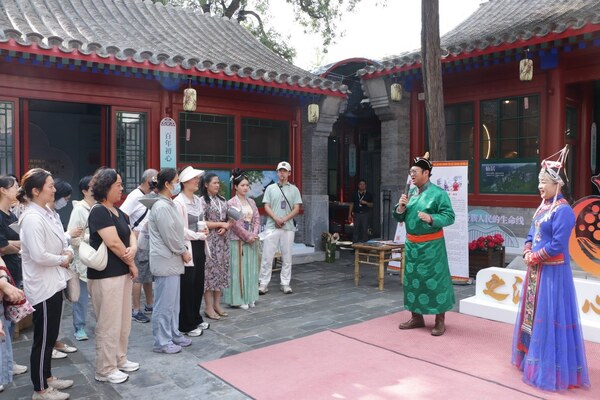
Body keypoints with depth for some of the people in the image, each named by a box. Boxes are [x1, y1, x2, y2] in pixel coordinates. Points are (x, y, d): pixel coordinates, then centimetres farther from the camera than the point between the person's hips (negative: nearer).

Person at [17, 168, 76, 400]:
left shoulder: (48, 213, 8)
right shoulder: (32, 218, -21)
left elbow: (59, 241, 19)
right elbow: (38, 255, -27)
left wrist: (67, 251, -1)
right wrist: (61, 260, -12)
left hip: (54, 283, 9)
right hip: (42, 286, -9)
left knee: (50, 336, 19)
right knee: (43, 338, 4)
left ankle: (47, 378, 34)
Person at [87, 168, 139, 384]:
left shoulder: (118, 211, 13)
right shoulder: (99, 211, -15)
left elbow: (130, 234, 11)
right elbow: (113, 243, -20)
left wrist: (133, 249, -13)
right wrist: (132, 264, -8)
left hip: (122, 272, 9)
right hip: (105, 275, -9)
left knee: (123, 320, 17)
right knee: (109, 323, 0)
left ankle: (119, 359, 32)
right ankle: (105, 369, 14)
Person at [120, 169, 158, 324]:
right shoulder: (135, 196, -15)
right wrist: (131, 232, -24)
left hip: (150, 244, 8)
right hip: (139, 244, -8)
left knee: (148, 276, 18)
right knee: (138, 277, 1)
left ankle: (150, 305, 32)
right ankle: (136, 310, 12)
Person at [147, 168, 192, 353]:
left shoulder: (168, 204, 12)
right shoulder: (162, 207, -19)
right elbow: (169, 236, -19)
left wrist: (182, 251, 9)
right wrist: (183, 252, -7)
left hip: (172, 259, 10)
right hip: (165, 260, -10)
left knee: (173, 301, 18)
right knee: (165, 303, 0)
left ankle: (173, 334, 29)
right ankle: (161, 342, 10)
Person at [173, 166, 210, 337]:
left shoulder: (197, 200, 11)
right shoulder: (178, 202, -13)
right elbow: (180, 230, -18)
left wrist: (204, 228, 1)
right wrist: (199, 235, -12)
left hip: (199, 247, 8)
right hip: (187, 247, -8)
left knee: (199, 284, 14)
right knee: (187, 287, 2)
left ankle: (196, 319, 30)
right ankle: (186, 325, 15)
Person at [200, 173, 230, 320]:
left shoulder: (222, 200, 12)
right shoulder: (202, 201, -7)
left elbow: (228, 219, 14)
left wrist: (225, 228, -7)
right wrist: (220, 224, -12)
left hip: (222, 240, 6)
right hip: (209, 241, -6)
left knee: (221, 270, 9)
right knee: (209, 271, -3)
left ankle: (217, 304, 20)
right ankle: (208, 307, 6)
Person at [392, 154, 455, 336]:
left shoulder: (438, 193, -10)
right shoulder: (410, 192, 10)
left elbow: (450, 216, -14)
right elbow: (399, 218, 14)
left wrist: (431, 218, -28)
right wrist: (401, 207, -6)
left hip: (431, 245, -7)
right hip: (411, 244, 7)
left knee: (435, 279, -1)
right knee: (412, 278, 12)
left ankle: (440, 320, 12)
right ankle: (417, 317, 26)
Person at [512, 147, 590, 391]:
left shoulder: (563, 210, -17)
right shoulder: (543, 207, 10)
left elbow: (557, 245, -22)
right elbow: (531, 234, 14)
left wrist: (534, 258, -12)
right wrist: (527, 253, -3)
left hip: (553, 272, -9)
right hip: (536, 270, 9)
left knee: (549, 317, -1)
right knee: (533, 314, 18)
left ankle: (550, 368, 11)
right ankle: (533, 357, 34)